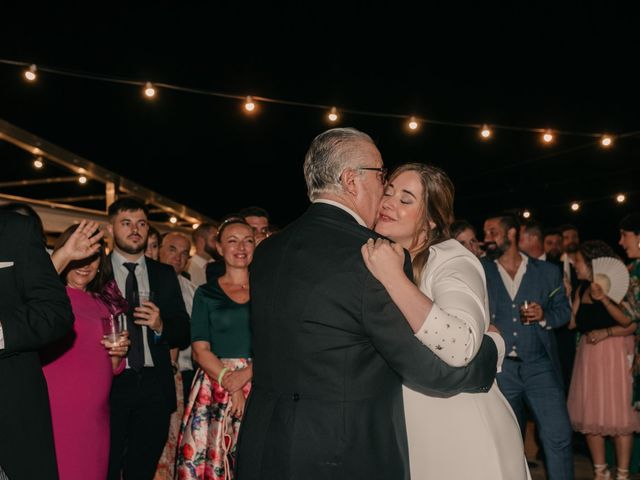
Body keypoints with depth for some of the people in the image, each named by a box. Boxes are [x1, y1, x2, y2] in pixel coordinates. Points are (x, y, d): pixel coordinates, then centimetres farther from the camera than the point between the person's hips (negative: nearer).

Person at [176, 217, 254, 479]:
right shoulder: (206, 293, 9)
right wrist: (230, 384, -13)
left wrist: (246, 374, -13)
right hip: (215, 386, 0)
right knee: (209, 458, -4)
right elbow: (201, 349, 1)